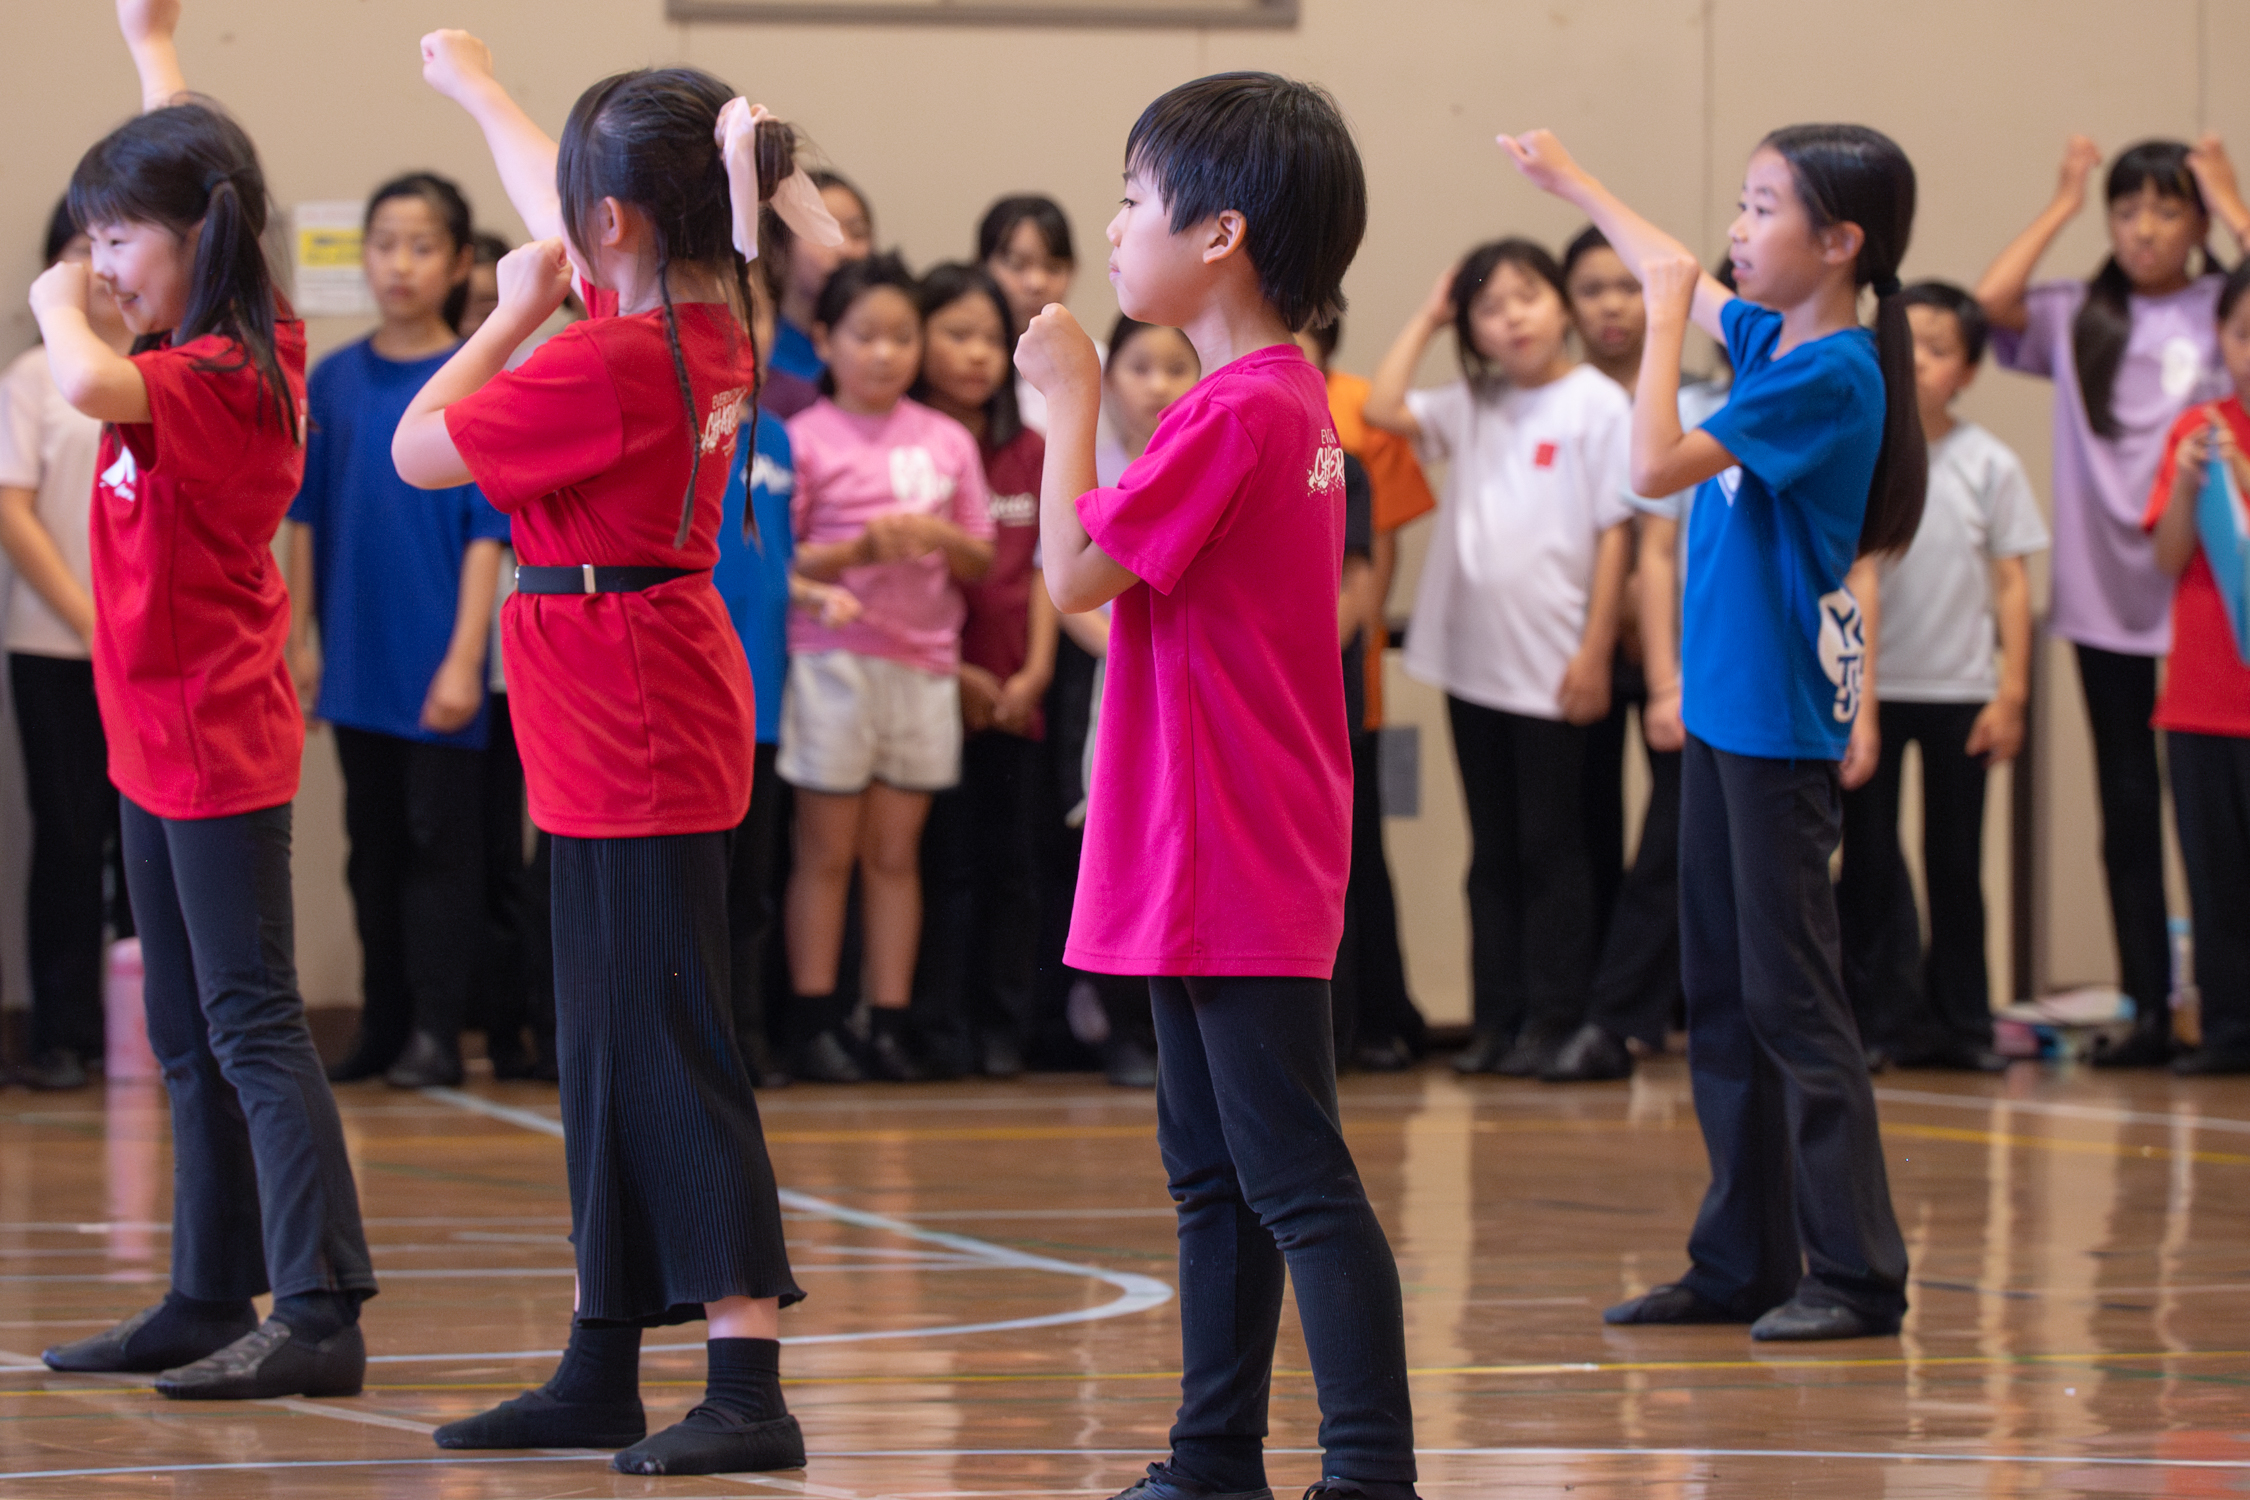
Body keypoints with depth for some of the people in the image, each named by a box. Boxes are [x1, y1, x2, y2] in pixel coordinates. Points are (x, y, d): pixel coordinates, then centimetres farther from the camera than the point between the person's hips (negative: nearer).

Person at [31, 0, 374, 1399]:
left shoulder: (219, 381, -20)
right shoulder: (244, 344, 6)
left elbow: (90, 383, -40)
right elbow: (187, 168, 23)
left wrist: (57, 299, -20)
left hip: (216, 746, -10)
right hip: (164, 735, 10)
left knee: (251, 1024, -12)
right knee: (189, 1037, 13)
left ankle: (321, 1311, -14)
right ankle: (211, 1301, 20)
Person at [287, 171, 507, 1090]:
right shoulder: (333, 382, 5)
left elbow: (488, 530, -9)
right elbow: (307, 520, 9)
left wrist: (465, 658, -14)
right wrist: (301, 638, 4)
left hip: (436, 664, -4)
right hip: (358, 660, 4)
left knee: (440, 842, -1)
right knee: (374, 844, 11)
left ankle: (436, 1033, 1)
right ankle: (383, 1027, 18)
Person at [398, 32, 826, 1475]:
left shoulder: (608, 367, -21)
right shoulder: (708, 326, 6)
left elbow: (420, 448, -14)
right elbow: (567, 213, 25)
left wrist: (517, 312, -3)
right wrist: (476, 87, 39)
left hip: (633, 746, -9)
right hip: (628, 747, 9)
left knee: (674, 1055, -10)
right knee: (609, 1057, 15)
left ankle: (750, 1389, -12)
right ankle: (602, 1372, 22)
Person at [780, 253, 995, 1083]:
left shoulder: (947, 441, 10)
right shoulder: (804, 439, -2)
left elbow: (983, 561, 11)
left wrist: (943, 539, -10)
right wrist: (858, 550, -18)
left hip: (924, 662, 4)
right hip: (833, 660, -3)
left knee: (897, 851, 6)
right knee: (827, 851, -1)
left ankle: (891, 1023, 8)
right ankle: (817, 1022, 3)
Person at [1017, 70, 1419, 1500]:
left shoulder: (1236, 414, -18)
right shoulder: (1292, 394, 13)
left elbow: (1076, 570, -17)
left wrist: (1069, 398, -10)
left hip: (1236, 871, -10)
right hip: (1204, 866, 11)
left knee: (1294, 1177, -9)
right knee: (1214, 1173, 17)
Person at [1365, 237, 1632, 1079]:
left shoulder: (1597, 405, -6)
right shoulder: (1472, 407, 10)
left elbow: (1614, 534, -7)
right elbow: (1382, 410, -1)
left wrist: (1595, 652, -11)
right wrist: (1427, 319, 6)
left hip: (1551, 669, -5)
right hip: (1472, 662, 5)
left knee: (1549, 848, 1)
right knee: (1493, 852, 9)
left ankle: (1553, 1019, 6)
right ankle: (1497, 1017, 14)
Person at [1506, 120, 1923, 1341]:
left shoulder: (1834, 376, -17)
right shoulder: (1773, 338, 8)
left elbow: (1658, 465, -24)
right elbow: (1686, 283, 30)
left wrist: (1665, 316, -15)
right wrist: (1575, 185, 39)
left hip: (1781, 721, -9)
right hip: (1723, 704, 9)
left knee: (1790, 997, -7)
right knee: (1721, 997, 12)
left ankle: (1857, 1275, -4)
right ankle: (1743, 1263, 18)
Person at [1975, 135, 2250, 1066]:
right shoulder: (2078, 319, 8)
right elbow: (1989, 303, -8)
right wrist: (2062, 204, 1)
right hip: (2107, 598, 3)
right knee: (2128, 809, 6)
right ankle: (2147, 1009, 11)